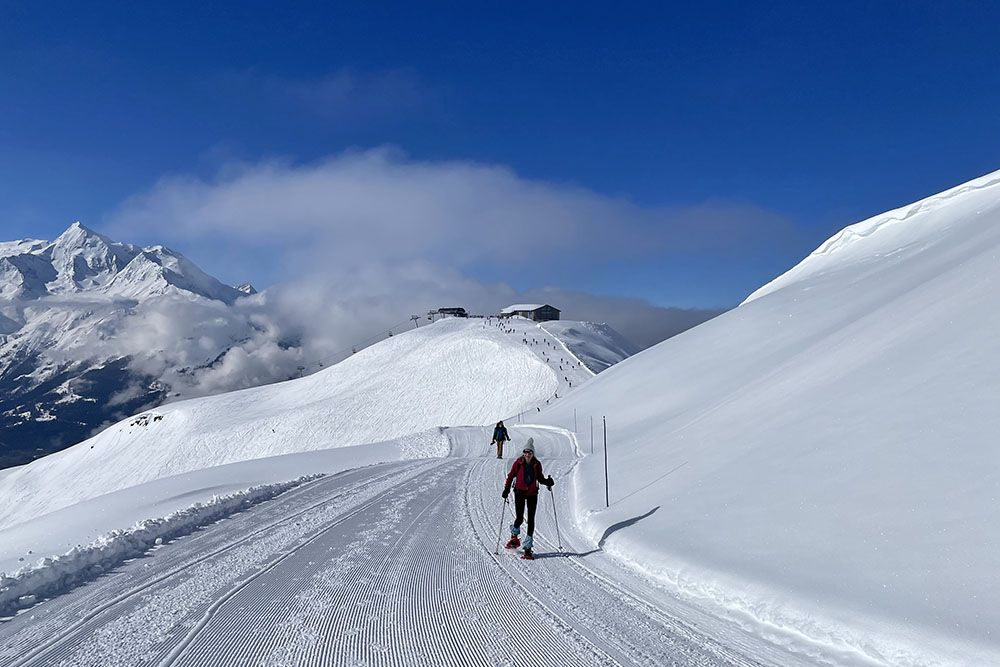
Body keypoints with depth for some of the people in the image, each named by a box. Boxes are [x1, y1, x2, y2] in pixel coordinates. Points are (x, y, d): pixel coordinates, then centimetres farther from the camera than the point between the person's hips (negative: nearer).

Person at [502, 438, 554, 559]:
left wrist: (547, 481, -10)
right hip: (520, 492, -2)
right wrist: (506, 489, -6)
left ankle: (528, 547, 5)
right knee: (519, 518, -4)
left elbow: (540, 478, 10)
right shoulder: (518, 462, -7)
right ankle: (514, 536, 31)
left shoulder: (537, 464, -2)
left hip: (532, 493, 2)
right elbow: (511, 475, 1)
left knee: (531, 519, -1)